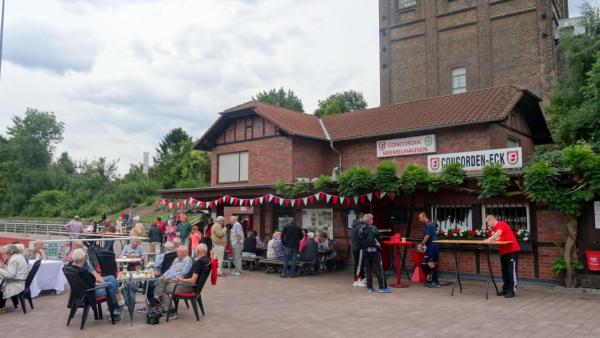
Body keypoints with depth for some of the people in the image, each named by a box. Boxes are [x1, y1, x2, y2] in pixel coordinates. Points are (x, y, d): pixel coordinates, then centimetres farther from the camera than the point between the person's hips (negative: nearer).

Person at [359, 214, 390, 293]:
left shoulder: (361, 230, 2)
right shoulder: (373, 229, -12)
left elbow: (360, 240, 2)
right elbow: (379, 237, -7)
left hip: (365, 252, 5)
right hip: (374, 251, -5)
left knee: (368, 270, 10)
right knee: (379, 269, -1)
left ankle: (369, 287, 13)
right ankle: (383, 287, -1)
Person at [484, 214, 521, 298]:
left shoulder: (501, 224, -15)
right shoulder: (494, 228, 12)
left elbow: (498, 233, -33)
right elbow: (494, 238, 10)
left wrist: (489, 239, -38)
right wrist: (488, 240, -8)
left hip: (512, 250, -9)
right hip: (503, 252, 9)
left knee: (511, 271, -5)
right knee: (504, 272, 13)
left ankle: (512, 291, -3)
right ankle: (505, 289, 21)